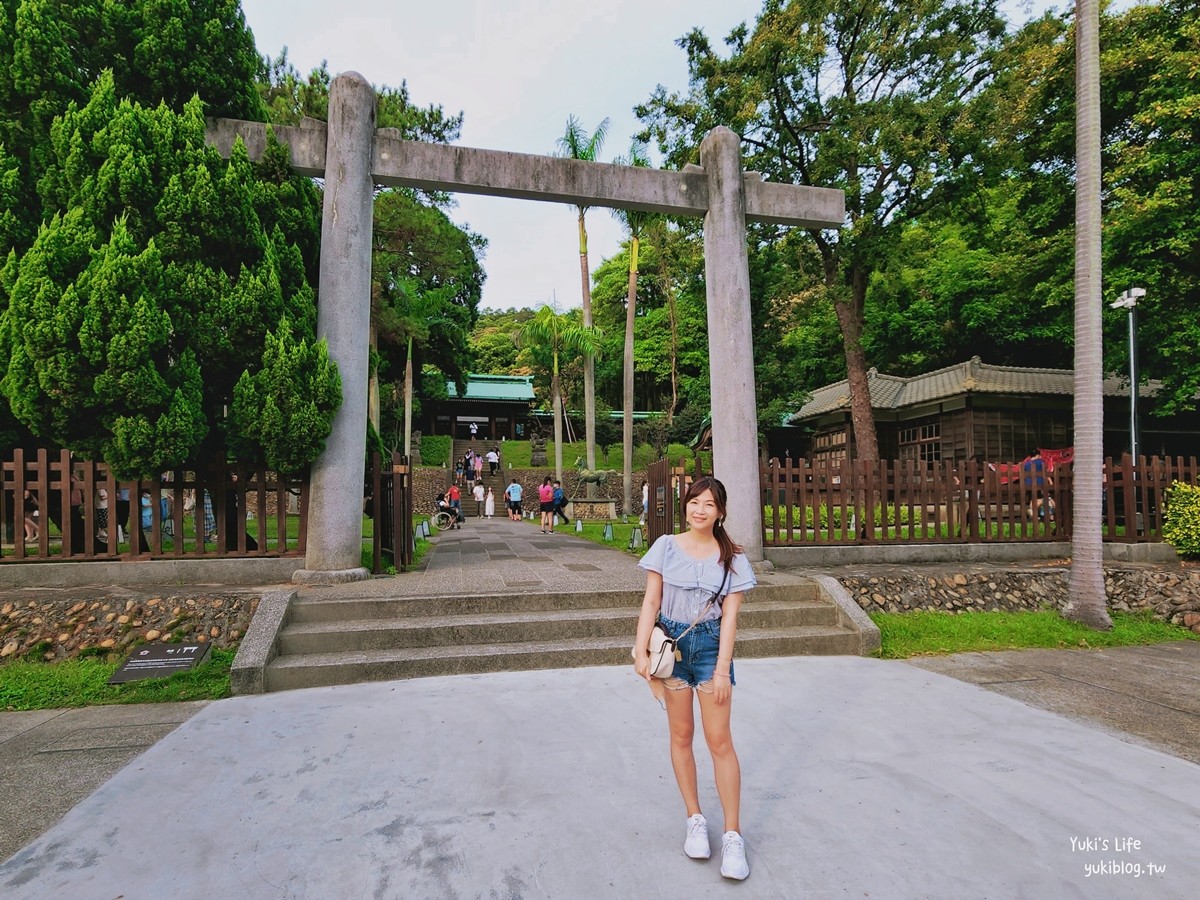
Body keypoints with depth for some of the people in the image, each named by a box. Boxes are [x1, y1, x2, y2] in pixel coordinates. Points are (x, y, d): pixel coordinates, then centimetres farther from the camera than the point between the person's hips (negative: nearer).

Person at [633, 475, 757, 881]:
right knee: (681, 735, 10)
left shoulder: (731, 557, -2)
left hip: (710, 644, -1)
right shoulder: (666, 547, -2)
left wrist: (722, 669, -9)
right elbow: (651, 602, -2)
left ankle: (733, 836, 11)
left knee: (719, 739, -1)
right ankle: (696, 821, 26)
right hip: (671, 642, 1)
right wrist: (640, 651, -9)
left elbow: (730, 616, -4)